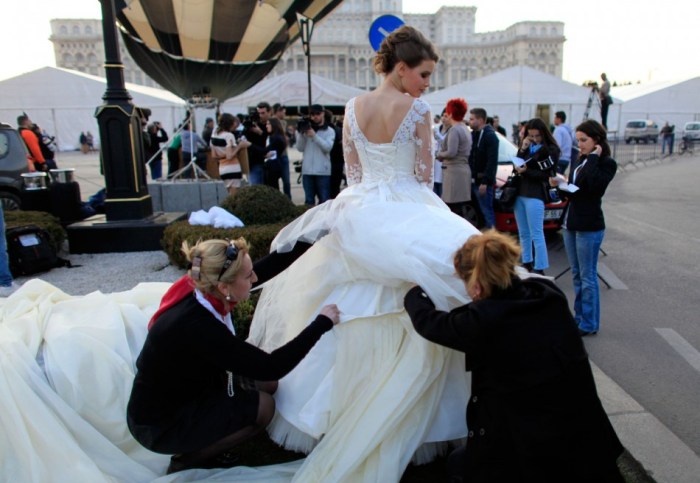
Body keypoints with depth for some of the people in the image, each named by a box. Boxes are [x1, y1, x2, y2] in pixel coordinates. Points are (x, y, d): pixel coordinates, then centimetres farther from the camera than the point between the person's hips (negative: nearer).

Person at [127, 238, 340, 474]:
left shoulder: (198, 290, -15)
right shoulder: (197, 327, -37)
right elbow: (272, 367, -33)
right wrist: (322, 323, -26)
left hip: (181, 390, 8)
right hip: (159, 426, -8)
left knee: (266, 384, 3)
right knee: (262, 406, -14)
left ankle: (203, 446, 13)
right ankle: (186, 461, 4)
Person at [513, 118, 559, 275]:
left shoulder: (551, 150, -3)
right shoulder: (527, 146, 15)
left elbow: (545, 174, -9)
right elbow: (516, 166, 8)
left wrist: (525, 171, -21)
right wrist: (522, 149, -4)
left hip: (535, 195, -6)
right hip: (519, 193, 7)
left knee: (536, 234, -7)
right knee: (523, 233, 12)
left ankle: (539, 269, -3)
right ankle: (527, 263, 21)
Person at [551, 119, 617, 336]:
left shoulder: (606, 163, -7)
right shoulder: (580, 161, 14)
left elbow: (595, 186, -27)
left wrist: (593, 158, -16)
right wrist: (560, 185, -1)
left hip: (589, 227, -8)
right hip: (570, 224, 8)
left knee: (587, 277, -1)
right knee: (577, 275, 14)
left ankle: (589, 324, 8)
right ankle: (580, 318, 24)